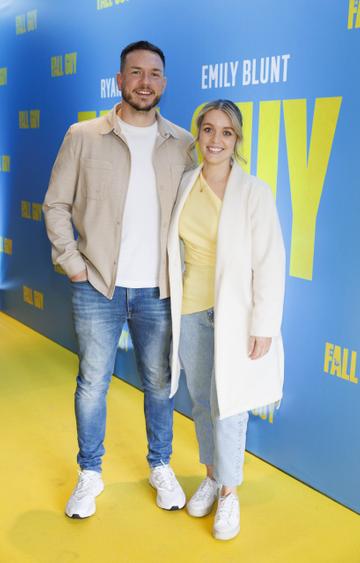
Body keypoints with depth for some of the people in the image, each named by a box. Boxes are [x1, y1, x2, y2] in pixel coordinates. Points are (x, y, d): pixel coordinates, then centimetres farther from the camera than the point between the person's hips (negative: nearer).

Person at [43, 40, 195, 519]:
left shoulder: (182, 144, 3)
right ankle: (90, 474, 29)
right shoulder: (83, 137, -1)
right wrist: (71, 261, -4)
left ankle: (161, 467, 34)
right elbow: (57, 204, 3)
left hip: (158, 289, 1)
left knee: (159, 383, 13)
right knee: (92, 384, 9)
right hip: (97, 286, -1)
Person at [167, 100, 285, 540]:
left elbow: (269, 264, -11)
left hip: (234, 313, -4)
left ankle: (229, 493, 23)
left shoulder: (253, 192, -12)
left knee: (227, 406, 2)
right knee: (201, 400, 16)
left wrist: (264, 327, -13)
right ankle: (211, 476, 38)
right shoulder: (185, 185, 2)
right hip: (190, 310, 4)